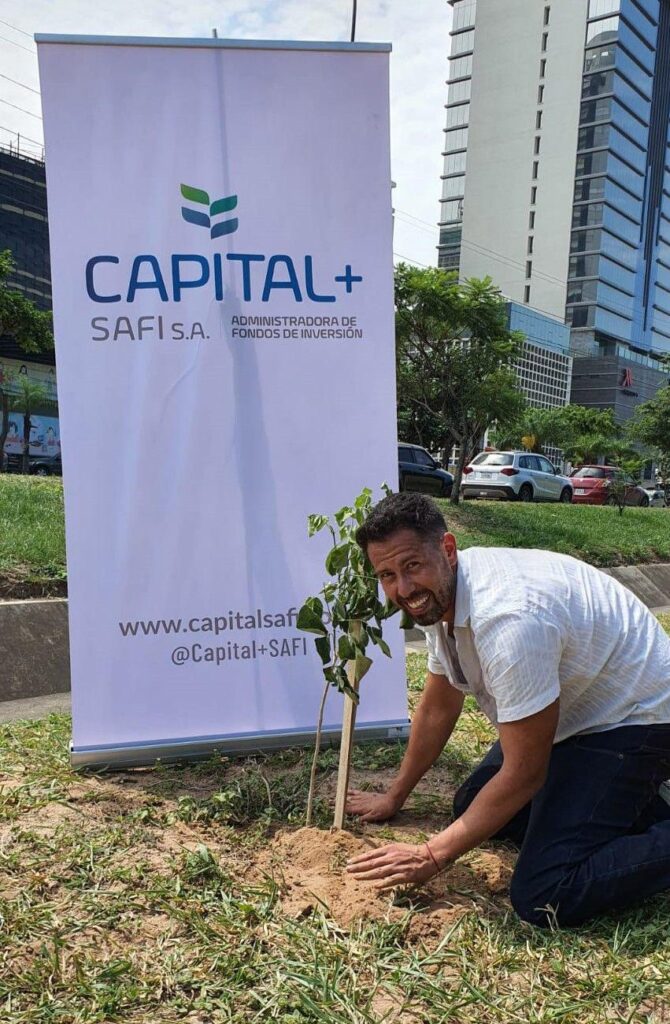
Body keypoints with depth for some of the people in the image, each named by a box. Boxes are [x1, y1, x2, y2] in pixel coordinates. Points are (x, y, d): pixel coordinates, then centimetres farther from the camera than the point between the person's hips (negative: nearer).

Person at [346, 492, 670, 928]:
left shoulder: (507, 616, -34)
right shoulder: (439, 593, -4)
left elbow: (524, 774, -25)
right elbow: (439, 707, 12)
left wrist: (433, 856, -16)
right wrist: (394, 797, 18)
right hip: (574, 714, 10)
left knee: (543, 899, -19)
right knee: (471, 805, 14)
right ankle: (627, 804, 18)